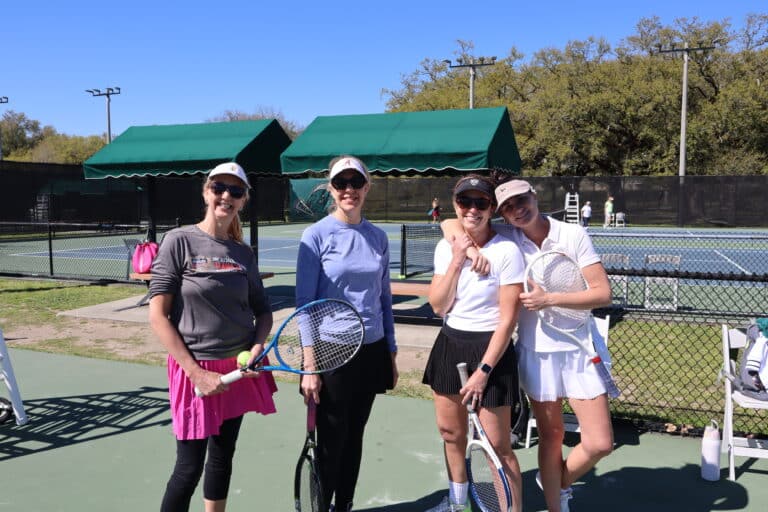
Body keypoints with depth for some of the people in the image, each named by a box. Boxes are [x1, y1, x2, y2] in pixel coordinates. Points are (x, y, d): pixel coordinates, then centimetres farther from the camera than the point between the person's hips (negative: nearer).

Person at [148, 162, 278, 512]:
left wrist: (258, 346, -9)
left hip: (239, 366, 5)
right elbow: (157, 316, -11)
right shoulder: (179, 241, -9)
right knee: (189, 467, 1)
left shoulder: (244, 253, 4)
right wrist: (196, 372, -16)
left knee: (222, 456, 15)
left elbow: (263, 311, 13)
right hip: (195, 369, -4)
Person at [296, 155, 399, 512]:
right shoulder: (317, 235, -8)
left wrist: (391, 352, 10)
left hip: (371, 350, 5)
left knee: (354, 436, 16)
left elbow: (384, 299, 11)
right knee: (331, 442, 5)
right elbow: (305, 303, -9)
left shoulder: (378, 237, 5)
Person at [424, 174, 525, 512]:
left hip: (490, 349, -6)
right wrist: (457, 260, -12)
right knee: (450, 431, 19)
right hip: (449, 344, 6)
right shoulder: (446, 247, 2)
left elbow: (507, 320, -15)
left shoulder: (506, 252, -15)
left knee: (498, 446, -3)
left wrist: (483, 371, -16)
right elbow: (438, 306, -3)